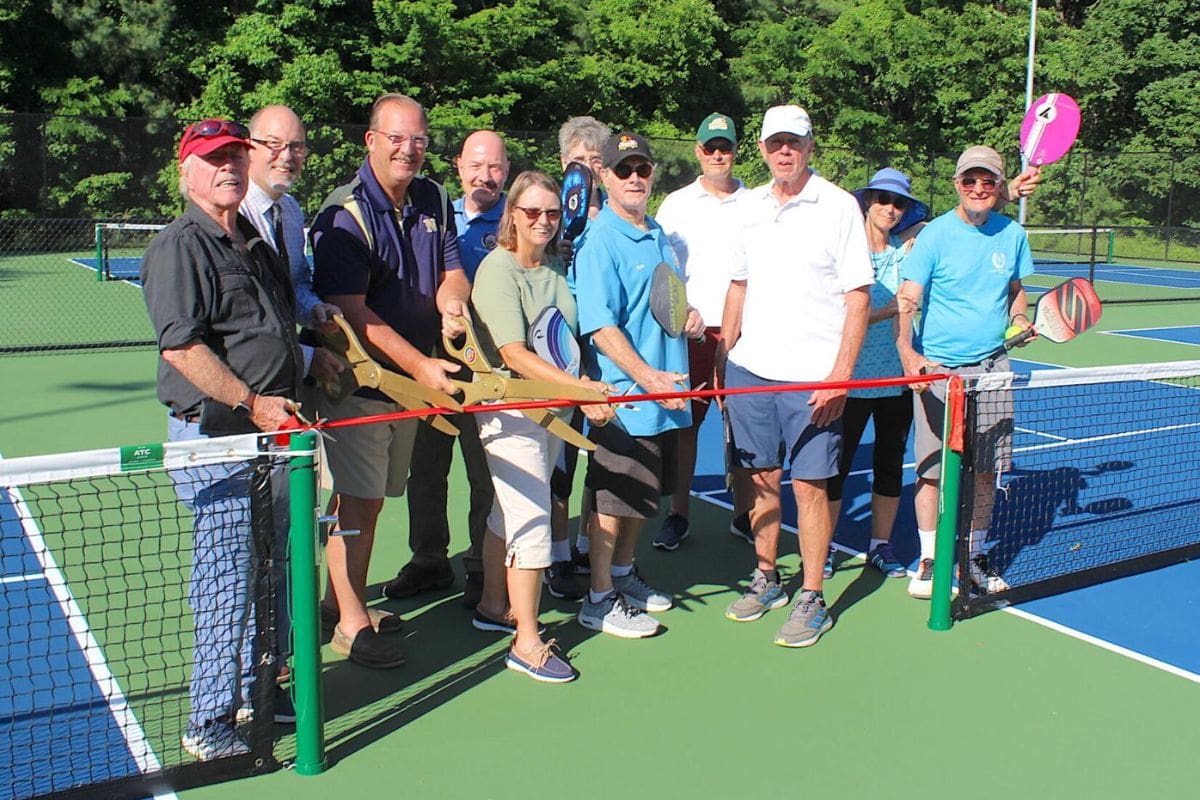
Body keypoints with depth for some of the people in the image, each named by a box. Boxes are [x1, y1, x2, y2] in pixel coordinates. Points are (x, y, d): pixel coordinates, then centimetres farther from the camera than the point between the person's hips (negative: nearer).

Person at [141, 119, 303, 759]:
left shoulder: (255, 244, 16)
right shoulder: (179, 247, -11)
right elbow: (180, 346, -22)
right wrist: (250, 401, -25)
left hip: (272, 432, 9)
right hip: (216, 440, -9)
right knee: (225, 579, -3)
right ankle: (209, 724, 10)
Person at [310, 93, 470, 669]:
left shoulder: (433, 200, 8)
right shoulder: (345, 215, -15)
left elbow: (452, 270, 12)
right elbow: (352, 313, -20)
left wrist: (452, 296, -13)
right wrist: (420, 364, -25)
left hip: (416, 376, 7)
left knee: (373, 497, 16)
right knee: (357, 500, -3)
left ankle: (345, 600, 31)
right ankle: (350, 623, 9)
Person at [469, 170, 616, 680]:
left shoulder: (556, 268, 7)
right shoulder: (498, 270, -13)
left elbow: (568, 335, 20)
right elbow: (514, 355, -21)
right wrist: (580, 388, -28)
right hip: (512, 410, -7)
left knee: (509, 513, 18)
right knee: (531, 523, -7)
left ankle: (494, 607, 34)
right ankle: (526, 644, 2)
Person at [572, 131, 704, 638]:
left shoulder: (660, 237, 12)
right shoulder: (599, 242, -13)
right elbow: (600, 328, -20)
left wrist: (690, 315, 3)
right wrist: (649, 378, -27)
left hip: (666, 395, 8)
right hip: (623, 395, -8)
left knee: (646, 496, 18)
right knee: (614, 498, 1)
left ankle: (622, 574, 35)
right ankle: (599, 600, 13)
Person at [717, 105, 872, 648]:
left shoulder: (838, 207, -5)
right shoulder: (750, 206, 10)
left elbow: (856, 298, -7)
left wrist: (841, 373, -14)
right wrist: (723, 356, 12)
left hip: (812, 377, -4)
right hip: (749, 369, 5)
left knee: (809, 486, -1)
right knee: (761, 477, 12)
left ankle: (812, 600, 11)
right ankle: (767, 579, 28)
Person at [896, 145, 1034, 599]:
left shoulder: (1013, 235, 6)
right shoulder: (935, 235, -8)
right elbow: (906, 301, -16)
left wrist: (1019, 317, 0)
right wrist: (907, 353, -32)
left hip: (991, 367, 4)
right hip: (938, 369, -4)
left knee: (986, 470, 8)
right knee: (933, 469, 0)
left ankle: (973, 555, 24)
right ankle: (928, 560, 14)